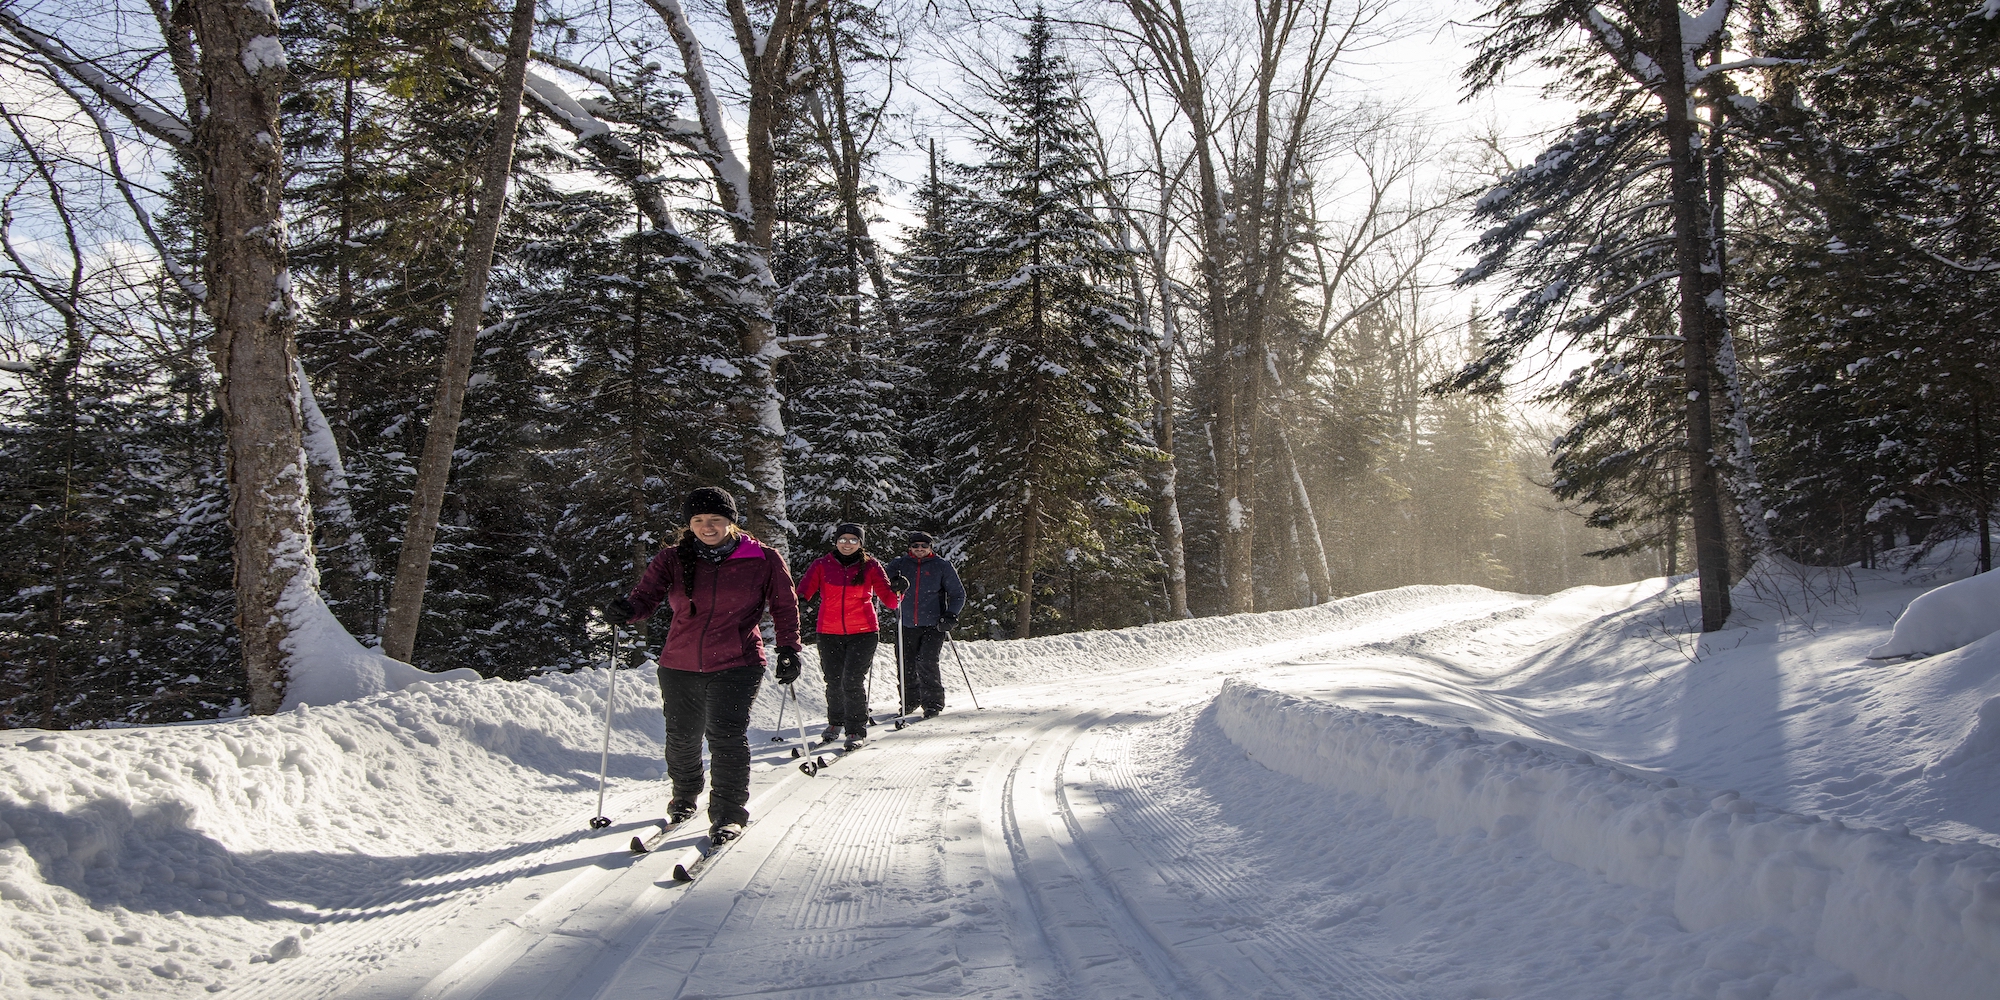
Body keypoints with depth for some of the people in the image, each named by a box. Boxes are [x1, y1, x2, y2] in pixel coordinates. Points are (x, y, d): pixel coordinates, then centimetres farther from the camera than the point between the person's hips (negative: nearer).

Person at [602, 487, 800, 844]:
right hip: (680, 666, 3)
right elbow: (647, 596, -7)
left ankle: (729, 813, 1)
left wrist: (789, 649, -5)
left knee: (726, 735, -13)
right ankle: (684, 797, 41)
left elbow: (785, 607, 4)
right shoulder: (673, 559, 1)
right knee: (682, 737, 14)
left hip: (736, 666, -3)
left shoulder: (763, 560, -3)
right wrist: (626, 610, -28)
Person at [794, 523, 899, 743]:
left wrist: (897, 590, -23)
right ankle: (835, 722, 33)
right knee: (834, 681, 9)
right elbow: (805, 588, -5)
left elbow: (889, 598, -2)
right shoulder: (822, 565, 3)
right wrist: (798, 599, -26)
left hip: (862, 632, -2)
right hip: (829, 633, 2)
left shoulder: (870, 566, 2)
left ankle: (856, 729, 3)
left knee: (853, 681, -11)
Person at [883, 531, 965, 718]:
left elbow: (958, 594, 8)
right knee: (905, 664, 4)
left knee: (926, 663, -15)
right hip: (906, 625, 3)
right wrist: (894, 585, -29)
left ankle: (933, 703, -2)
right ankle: (910, 701, 24)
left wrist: (951, 615, -8)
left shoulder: (942, 566, 4)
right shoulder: (900, 564, 8)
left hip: (933, 625, -3)